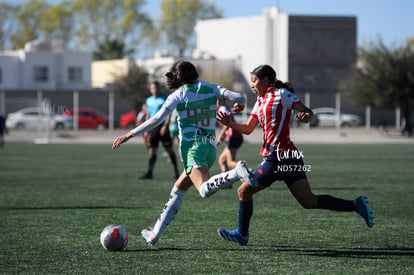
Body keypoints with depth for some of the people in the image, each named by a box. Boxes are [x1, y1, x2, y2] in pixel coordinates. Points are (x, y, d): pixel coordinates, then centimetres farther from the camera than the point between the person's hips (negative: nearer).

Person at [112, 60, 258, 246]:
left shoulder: (179, 95, 2)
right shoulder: (211, 89, 11)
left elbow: (157, 119, -5)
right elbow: (239, 98, 2)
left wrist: (130, 135, 0)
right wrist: (239, 104, 28)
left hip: (191, 145, -6)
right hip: (210, 146, 6)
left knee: (205, 190, -25)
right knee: (177, 190, 17)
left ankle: (237, 172, -49)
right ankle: (155, 234, 20)